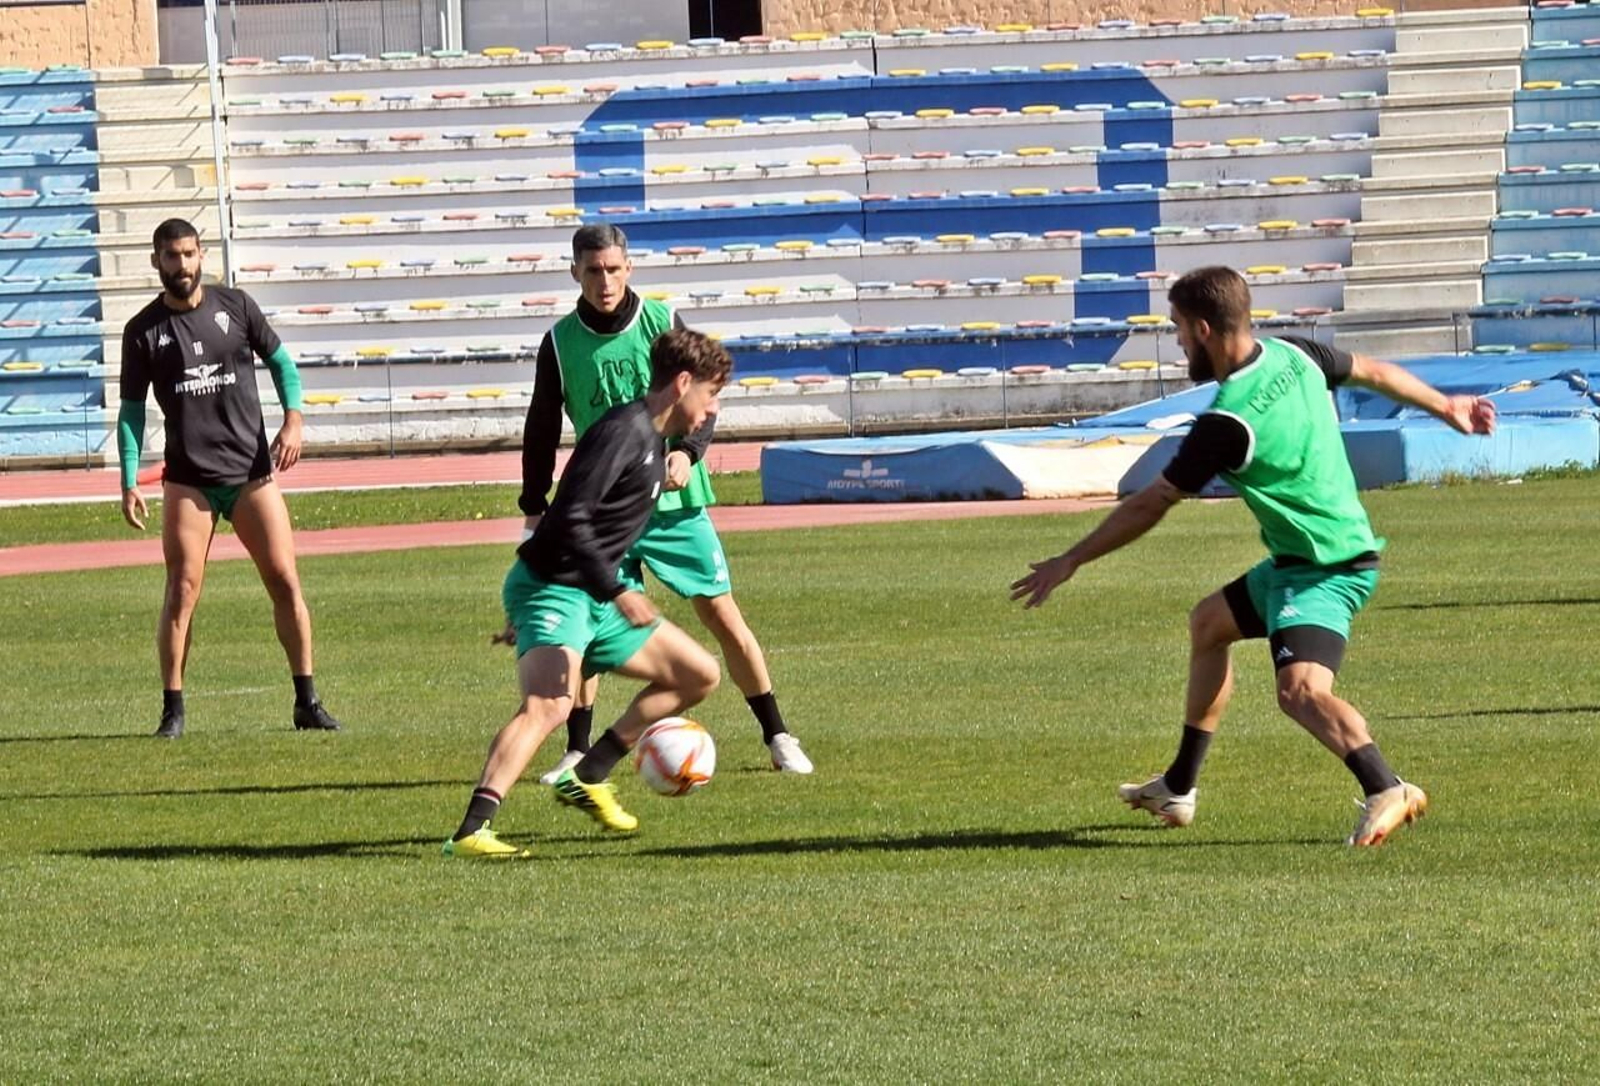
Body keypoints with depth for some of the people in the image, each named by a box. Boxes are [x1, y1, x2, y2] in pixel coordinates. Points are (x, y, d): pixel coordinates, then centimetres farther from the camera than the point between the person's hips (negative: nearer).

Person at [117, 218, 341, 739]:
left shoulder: (236, 306, 4)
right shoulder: (143, 331, 2)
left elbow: (280, 362, 13)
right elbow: (131, 409, 5)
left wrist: (293, 419, -4)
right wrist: (129, 483, -4)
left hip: (252, 471, 1)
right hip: (188, 479, -1)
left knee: (285, 582, -3)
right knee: (182, 592, -6)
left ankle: (307, 702, 5)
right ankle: (172, 709, 0)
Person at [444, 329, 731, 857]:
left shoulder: (653, 440, 15)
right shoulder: (622, 432, -17)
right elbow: (570, 519, -26)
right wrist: (617, 592, -28)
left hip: (596, 596, 10)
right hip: (551, 589, -10)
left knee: (700, 676, 16)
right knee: (549, 705, -32)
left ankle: (586, 778, 18)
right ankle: (471, 832, -41)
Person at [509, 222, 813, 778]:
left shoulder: (663, 323, -3)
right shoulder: (560, 342, 0)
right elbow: (542, 429, 7)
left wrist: (687, 452, -19)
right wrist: (534, 507, 6)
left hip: (675, 500, -1)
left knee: (721, 614, 0)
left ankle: (778, 738, 11)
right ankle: (577, 753, 4)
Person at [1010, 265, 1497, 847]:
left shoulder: (1228, 423, -24)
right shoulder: (1294, 355, -1)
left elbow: (1148, 506, -16)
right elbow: (1374, 372, 16)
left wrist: (1069, 562, -6)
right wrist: (1447, 407, 35)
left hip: (1322, 571, -10)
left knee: (1300, 690, -29)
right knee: (1208, 624, 25)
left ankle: (1387, 792, -42)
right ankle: (1178, 789, 35)